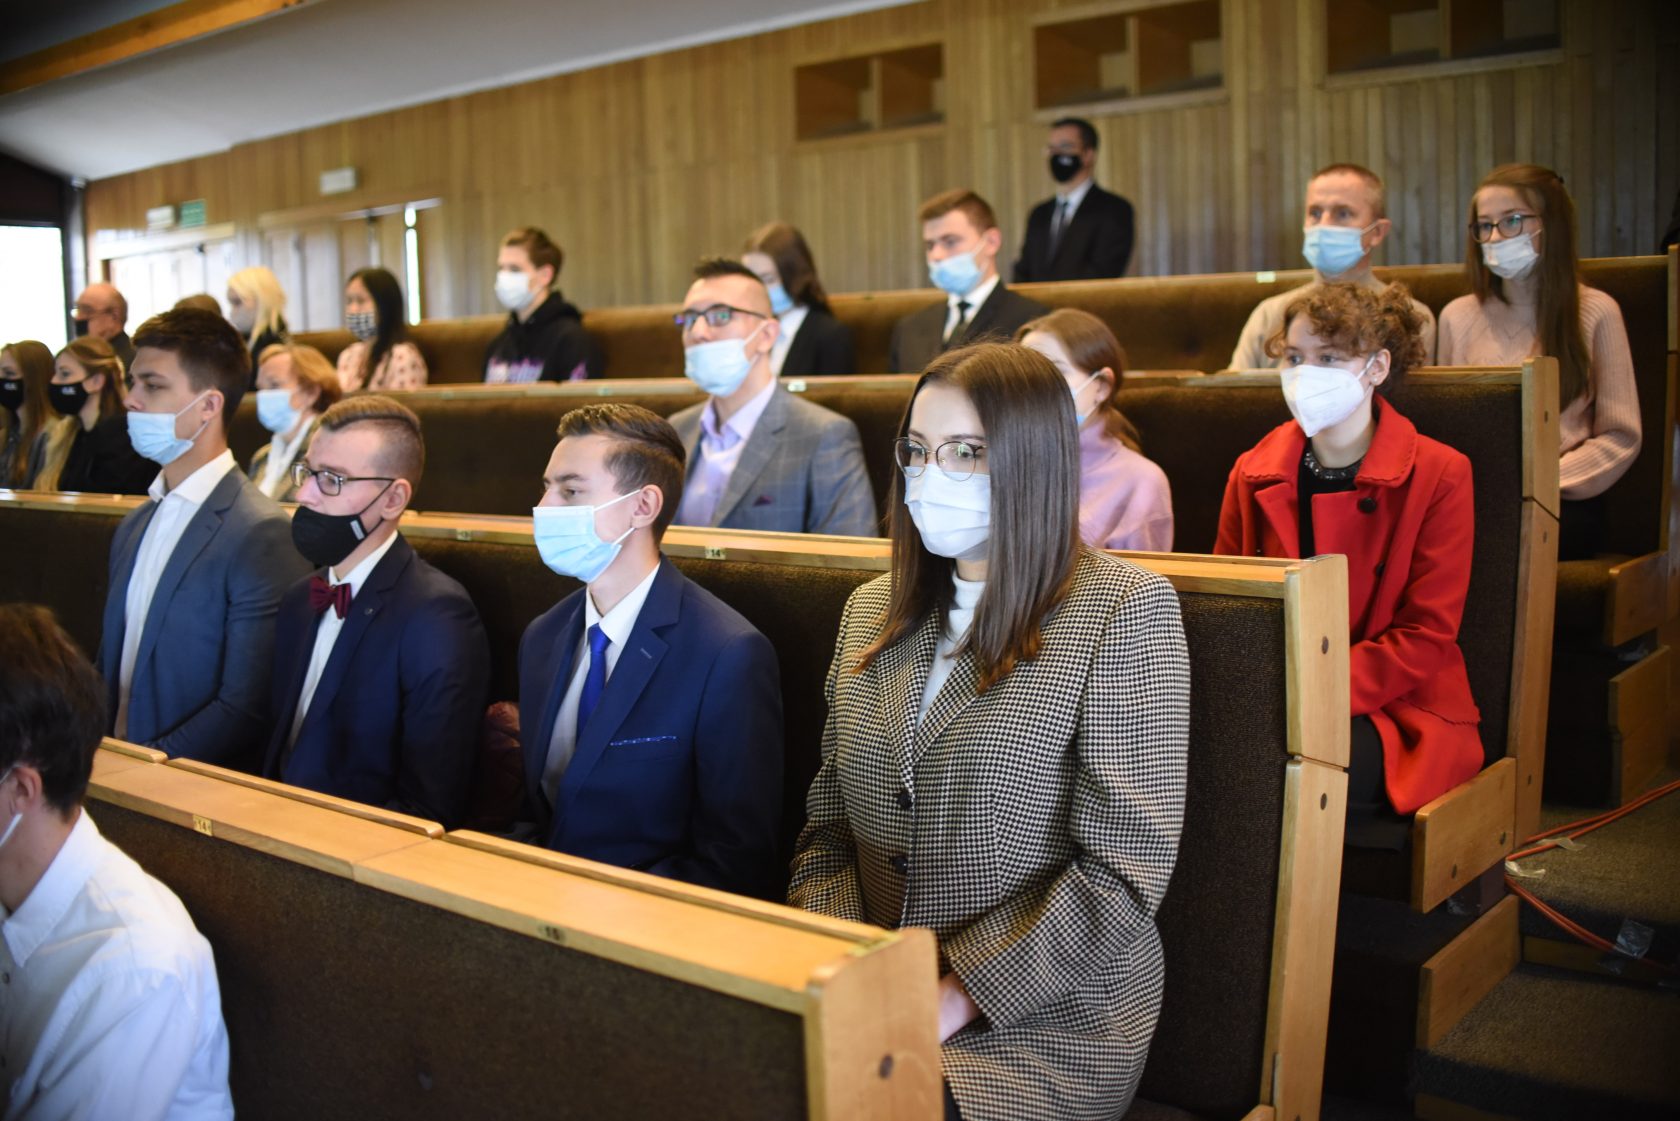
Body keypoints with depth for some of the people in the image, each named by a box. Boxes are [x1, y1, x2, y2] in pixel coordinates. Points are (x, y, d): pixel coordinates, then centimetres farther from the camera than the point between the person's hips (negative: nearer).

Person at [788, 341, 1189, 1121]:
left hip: (1039, 1027, -4)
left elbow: (1124, 869, -12)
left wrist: (950, 1004, -16)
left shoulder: (1125, 611, -7)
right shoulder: (871, 611, 11)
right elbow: (828, 827, 12)